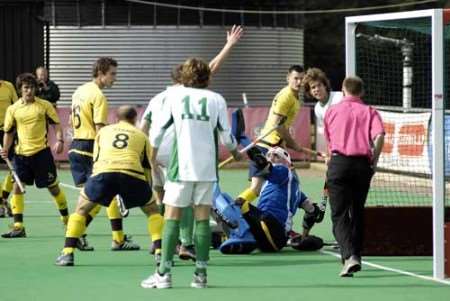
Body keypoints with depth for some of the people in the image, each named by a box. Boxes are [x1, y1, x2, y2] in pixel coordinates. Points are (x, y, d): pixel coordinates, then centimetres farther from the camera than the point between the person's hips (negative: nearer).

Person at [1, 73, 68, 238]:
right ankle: (18, 227, -3)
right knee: (17, 187, -7)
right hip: (21, 154, 2)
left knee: (53, 186, 6)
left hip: (41, 152, -2)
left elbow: (56, 124, 3)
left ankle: (67, 219, 25)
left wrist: (59, 140, -13)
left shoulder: (45, 105, -1)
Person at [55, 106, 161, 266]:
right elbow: (148, 168, 25)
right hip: (132, 173, -1)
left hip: (102, 171, 1)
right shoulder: (141, 136, 28)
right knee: (152, 210, 21)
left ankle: (67, 253, 10)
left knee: (81, 209, 21)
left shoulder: (103, 131, 31)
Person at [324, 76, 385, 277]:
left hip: (339, 162, -1)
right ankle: (355, 256, 25)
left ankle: (349, 257, -25)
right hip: (362, 164, 1)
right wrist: (374, 161, 2)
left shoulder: (332, 111, 14)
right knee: (357, 213, 20)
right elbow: (379, 136, -8)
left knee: (339, 215, -5)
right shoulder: (369, 112, 10)